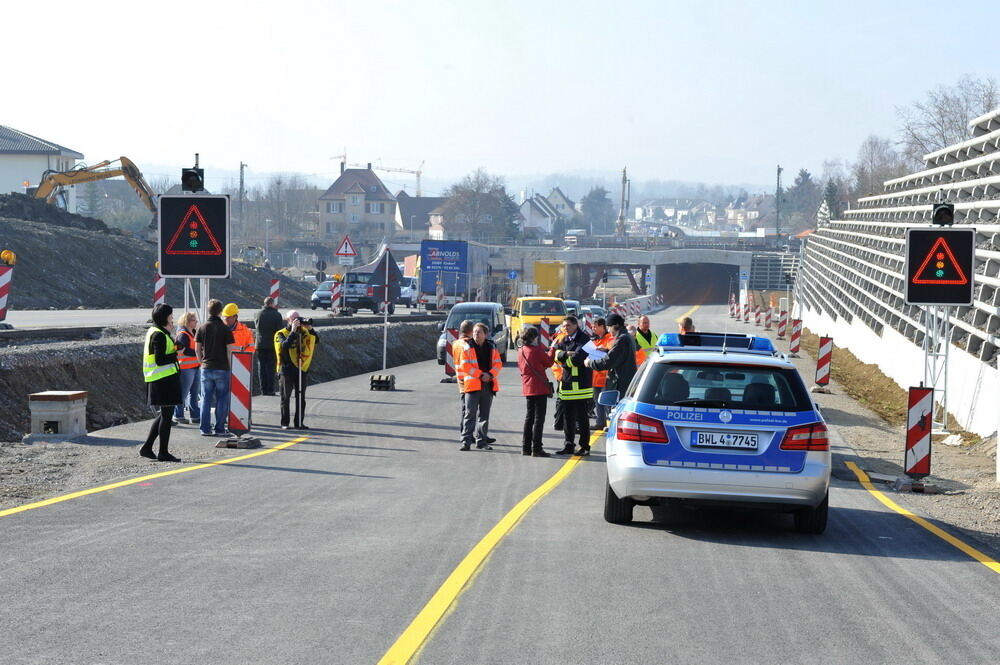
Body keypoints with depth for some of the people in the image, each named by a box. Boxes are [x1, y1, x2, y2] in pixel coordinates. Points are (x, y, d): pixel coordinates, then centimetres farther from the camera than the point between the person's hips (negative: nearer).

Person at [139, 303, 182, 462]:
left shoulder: (153, 331, 15)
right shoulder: (160, 335, -16)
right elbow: (160, 360, -22)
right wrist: (177, 354, -14)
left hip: (163, 379, 10)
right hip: (164, 379, -10)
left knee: (164, 414, 17)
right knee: (167, 415, -3)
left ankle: (147, 447, 18)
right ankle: (163, 452, 3)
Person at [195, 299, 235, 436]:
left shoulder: (202, 328, 1)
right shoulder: (225, 329, -7)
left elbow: (197, 349, 5)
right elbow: (229, 350, -8)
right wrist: (230, 366, 2)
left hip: (206, 368, 3)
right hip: (222, 368, -3)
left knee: (206, 399, 8)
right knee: (222, 399, 4)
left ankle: (205, 429, 8)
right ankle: (220, 429, 4)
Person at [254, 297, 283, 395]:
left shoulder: (258, 314, -1)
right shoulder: (277, 315, -8)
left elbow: (256, 326, 12)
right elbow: (280, 330, -8)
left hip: (260, 344, 2)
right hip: (272, 345, -2)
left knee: (262, 367, 7)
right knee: (271, 367, 3)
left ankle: (263, 389, 6)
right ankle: (270, 389, -1)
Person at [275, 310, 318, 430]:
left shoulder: (303, 332, 10)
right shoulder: (281, 334, -2)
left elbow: (316, 340, -1)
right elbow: (285, 345, -21)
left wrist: (310, 329, -15)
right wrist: (293, 331, -23)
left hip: (301, 369, 4)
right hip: (287, 369, -4)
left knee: (301, 398, 6)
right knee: (285, 397, 3)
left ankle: (299, 422, 12)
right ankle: (285, 423, 9)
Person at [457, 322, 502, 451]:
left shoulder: (492, 347, 9)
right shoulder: (467, 347, -2)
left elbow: (498, 364, 6)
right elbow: (465, 365, -9)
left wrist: (490, 375, -12)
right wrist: (480, 375, -15)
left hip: (488, 386, 4)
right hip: (472, 385, -4)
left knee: (484, 415, 10)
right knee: (470, 415, -6)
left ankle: (481, 440, 17)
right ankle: (466, 441, -6)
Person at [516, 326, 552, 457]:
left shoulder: (521, 351, 6)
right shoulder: (537, 350, -15)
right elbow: (548, 362, -3)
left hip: (527, 387, 7)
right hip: (540, 387, -7)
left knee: (529, 417, 15)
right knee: (539, 418, -3)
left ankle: (526, 447, 16)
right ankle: (536, 448, -5)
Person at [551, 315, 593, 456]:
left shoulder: (584, 339, -7)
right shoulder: (564, 340, 16)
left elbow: (578, 358, -17)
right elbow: (556, 354, 2)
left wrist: (564, 360, -3)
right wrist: (567, 354, -15)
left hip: (581, 384, -7)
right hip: (567, 383, 7)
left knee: (582, 417, -1)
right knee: (568, 417, 10)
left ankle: (585, 446, 5)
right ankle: (569, 445, 17)